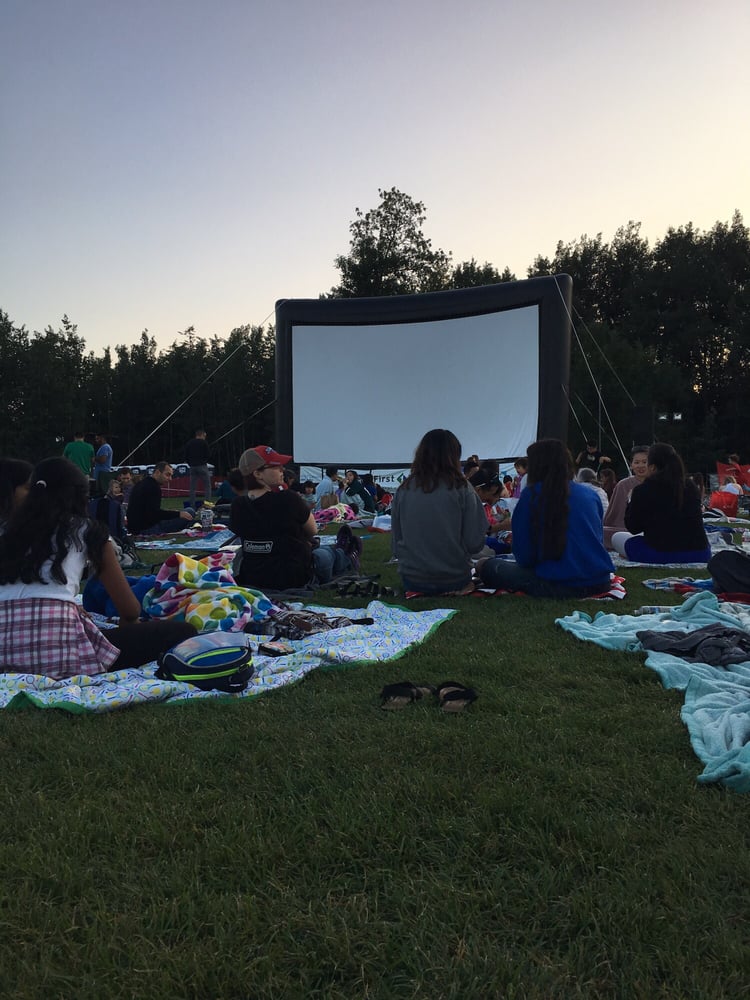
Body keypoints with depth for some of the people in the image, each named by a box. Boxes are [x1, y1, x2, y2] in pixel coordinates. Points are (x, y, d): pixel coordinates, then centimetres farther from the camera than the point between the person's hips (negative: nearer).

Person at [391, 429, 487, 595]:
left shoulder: (403, 490, -4)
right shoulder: (462, 489, -10)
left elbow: (395, 544, 3)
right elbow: (475, 544, -9)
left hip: (411, 581, 2)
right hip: (454, 580, -2)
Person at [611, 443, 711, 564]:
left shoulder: (643, 490, -6)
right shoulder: (691, 486, 7)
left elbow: (633, 529, 5)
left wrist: (631, 502, 20)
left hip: (660, 555, -5)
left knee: (617, 537, 19)